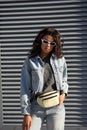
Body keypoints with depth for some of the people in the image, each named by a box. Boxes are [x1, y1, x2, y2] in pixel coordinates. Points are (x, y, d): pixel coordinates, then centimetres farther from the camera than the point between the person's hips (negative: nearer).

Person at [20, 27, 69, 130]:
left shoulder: (60, 59, 4)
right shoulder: (30, 61, -2)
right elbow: (25, 88, -3)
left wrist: (63, 93, -3)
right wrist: (26, 113, -8)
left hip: (56, 107, 2)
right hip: (36, 107, -1)